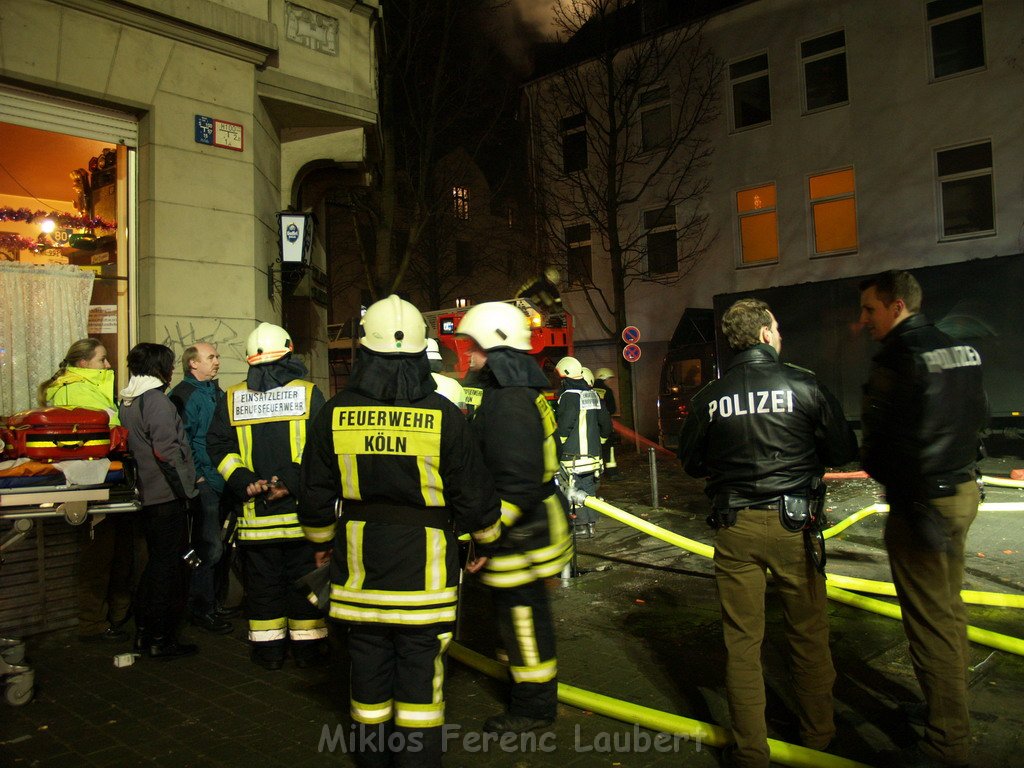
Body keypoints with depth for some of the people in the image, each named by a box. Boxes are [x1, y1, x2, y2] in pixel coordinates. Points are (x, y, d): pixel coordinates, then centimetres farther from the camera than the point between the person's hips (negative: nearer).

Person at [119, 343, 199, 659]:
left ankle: (144, 632, 27)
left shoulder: (128, 401, 13)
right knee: (168, 566, -1)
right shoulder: (157, 401, -16)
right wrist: (185, 486, -12)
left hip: (147, 495, 9)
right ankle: (162, 639, 7)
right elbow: (166, 451, -22)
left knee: (156, 562, 19)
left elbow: (132, 444, 17)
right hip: (167, 495, -9)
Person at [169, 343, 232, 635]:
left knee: (219, 544, 16)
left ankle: (217, 600, 29)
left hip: (224, 482, 8)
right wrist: (197, 476, -16)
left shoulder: (217, 393, 17)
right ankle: (201, 609, 7)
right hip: (204, 482, -8)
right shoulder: (184, 395, -10)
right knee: (209, 547, -5)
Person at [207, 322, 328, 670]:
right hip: (301, 510, -2)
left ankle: (268, 650, 21)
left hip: (256, 510, 2)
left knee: (262, 582, 13)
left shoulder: (232, 399, 4)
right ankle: (308, 647, 18)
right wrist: (292, 480, -14)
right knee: (304, 577, 9)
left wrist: (244, 481, -6)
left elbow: (218, 447, 0)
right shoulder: (309, 393, -5)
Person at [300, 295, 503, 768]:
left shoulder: (334, 416, -6)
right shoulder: (443, 417, -12)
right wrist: (484, 541, 13)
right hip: (424, 567, -2)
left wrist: (321, 543, 22)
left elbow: (316, 497, 4)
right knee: (420, 666, 9)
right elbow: (474, 494, -5)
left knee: (369, 663, 17)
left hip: (359, 563, 3)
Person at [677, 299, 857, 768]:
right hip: (793, 523, -1)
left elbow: (691, 462, 7)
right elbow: (844, 451, -1)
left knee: (741, 640, 10)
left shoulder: (709, 397, -3)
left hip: (734, 529, 1)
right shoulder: (804, 385, -7)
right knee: (808, 634, 17)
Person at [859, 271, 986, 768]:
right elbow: (979, 415, 19)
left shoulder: (898, 358, -19)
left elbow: (905, 442, -24)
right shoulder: (960, 349, 10)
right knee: (948, 610, 21)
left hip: (923, 502, -10)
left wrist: (919, 510, -20)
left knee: (930, 622, 0)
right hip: (963, 489, 10)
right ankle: (951, 712, 36)